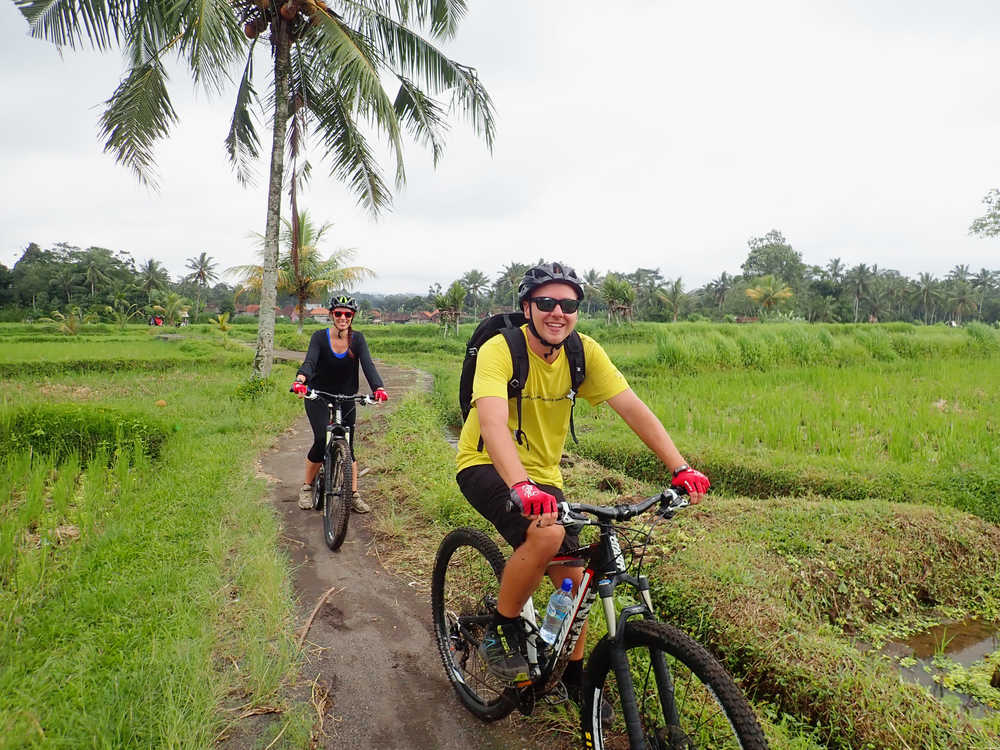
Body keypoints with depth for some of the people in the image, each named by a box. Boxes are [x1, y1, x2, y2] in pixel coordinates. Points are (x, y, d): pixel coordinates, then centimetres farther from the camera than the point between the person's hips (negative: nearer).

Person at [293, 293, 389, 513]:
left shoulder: (357, 339, -8)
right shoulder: (320, 337, -13)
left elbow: (367, 364, -21)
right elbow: (309, 361, -27)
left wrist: (378, 388, -40)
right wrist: (300, 378, -50)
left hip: (346, 398, 2)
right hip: (318, 397, -2)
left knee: (347, 446, 2)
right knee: (322, 440, -19)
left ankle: (354, 495, 11)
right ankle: (306, 487, 2)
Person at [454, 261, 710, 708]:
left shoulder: (584, 352, -9)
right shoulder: (500, 350, -24)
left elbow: (632, 408, -14)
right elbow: (493, 424, -38)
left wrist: (680, 468, -24)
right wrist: (521, 487, -54)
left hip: (543, 473, 5)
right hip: (488, 466, -5)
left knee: (574, 578, 4)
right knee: (547, 533, -32)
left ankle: (574, 675, 31)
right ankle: (500, 633, -7)